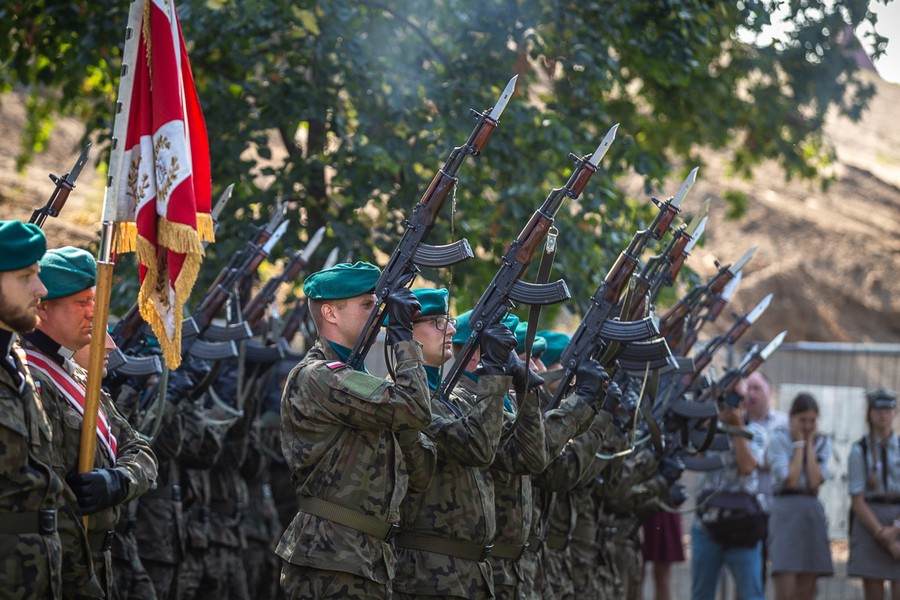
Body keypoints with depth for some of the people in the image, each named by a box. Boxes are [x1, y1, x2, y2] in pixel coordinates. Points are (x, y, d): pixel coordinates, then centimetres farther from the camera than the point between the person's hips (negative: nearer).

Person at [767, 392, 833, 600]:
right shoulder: (778, 439, -2)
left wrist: (809, 444, -3)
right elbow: (790, 480, -13)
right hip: (785, 511, -5)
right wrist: (799, 443, -6)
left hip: (813, 513, 5)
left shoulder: (823, 443, 11)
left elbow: (815, 482, -4)